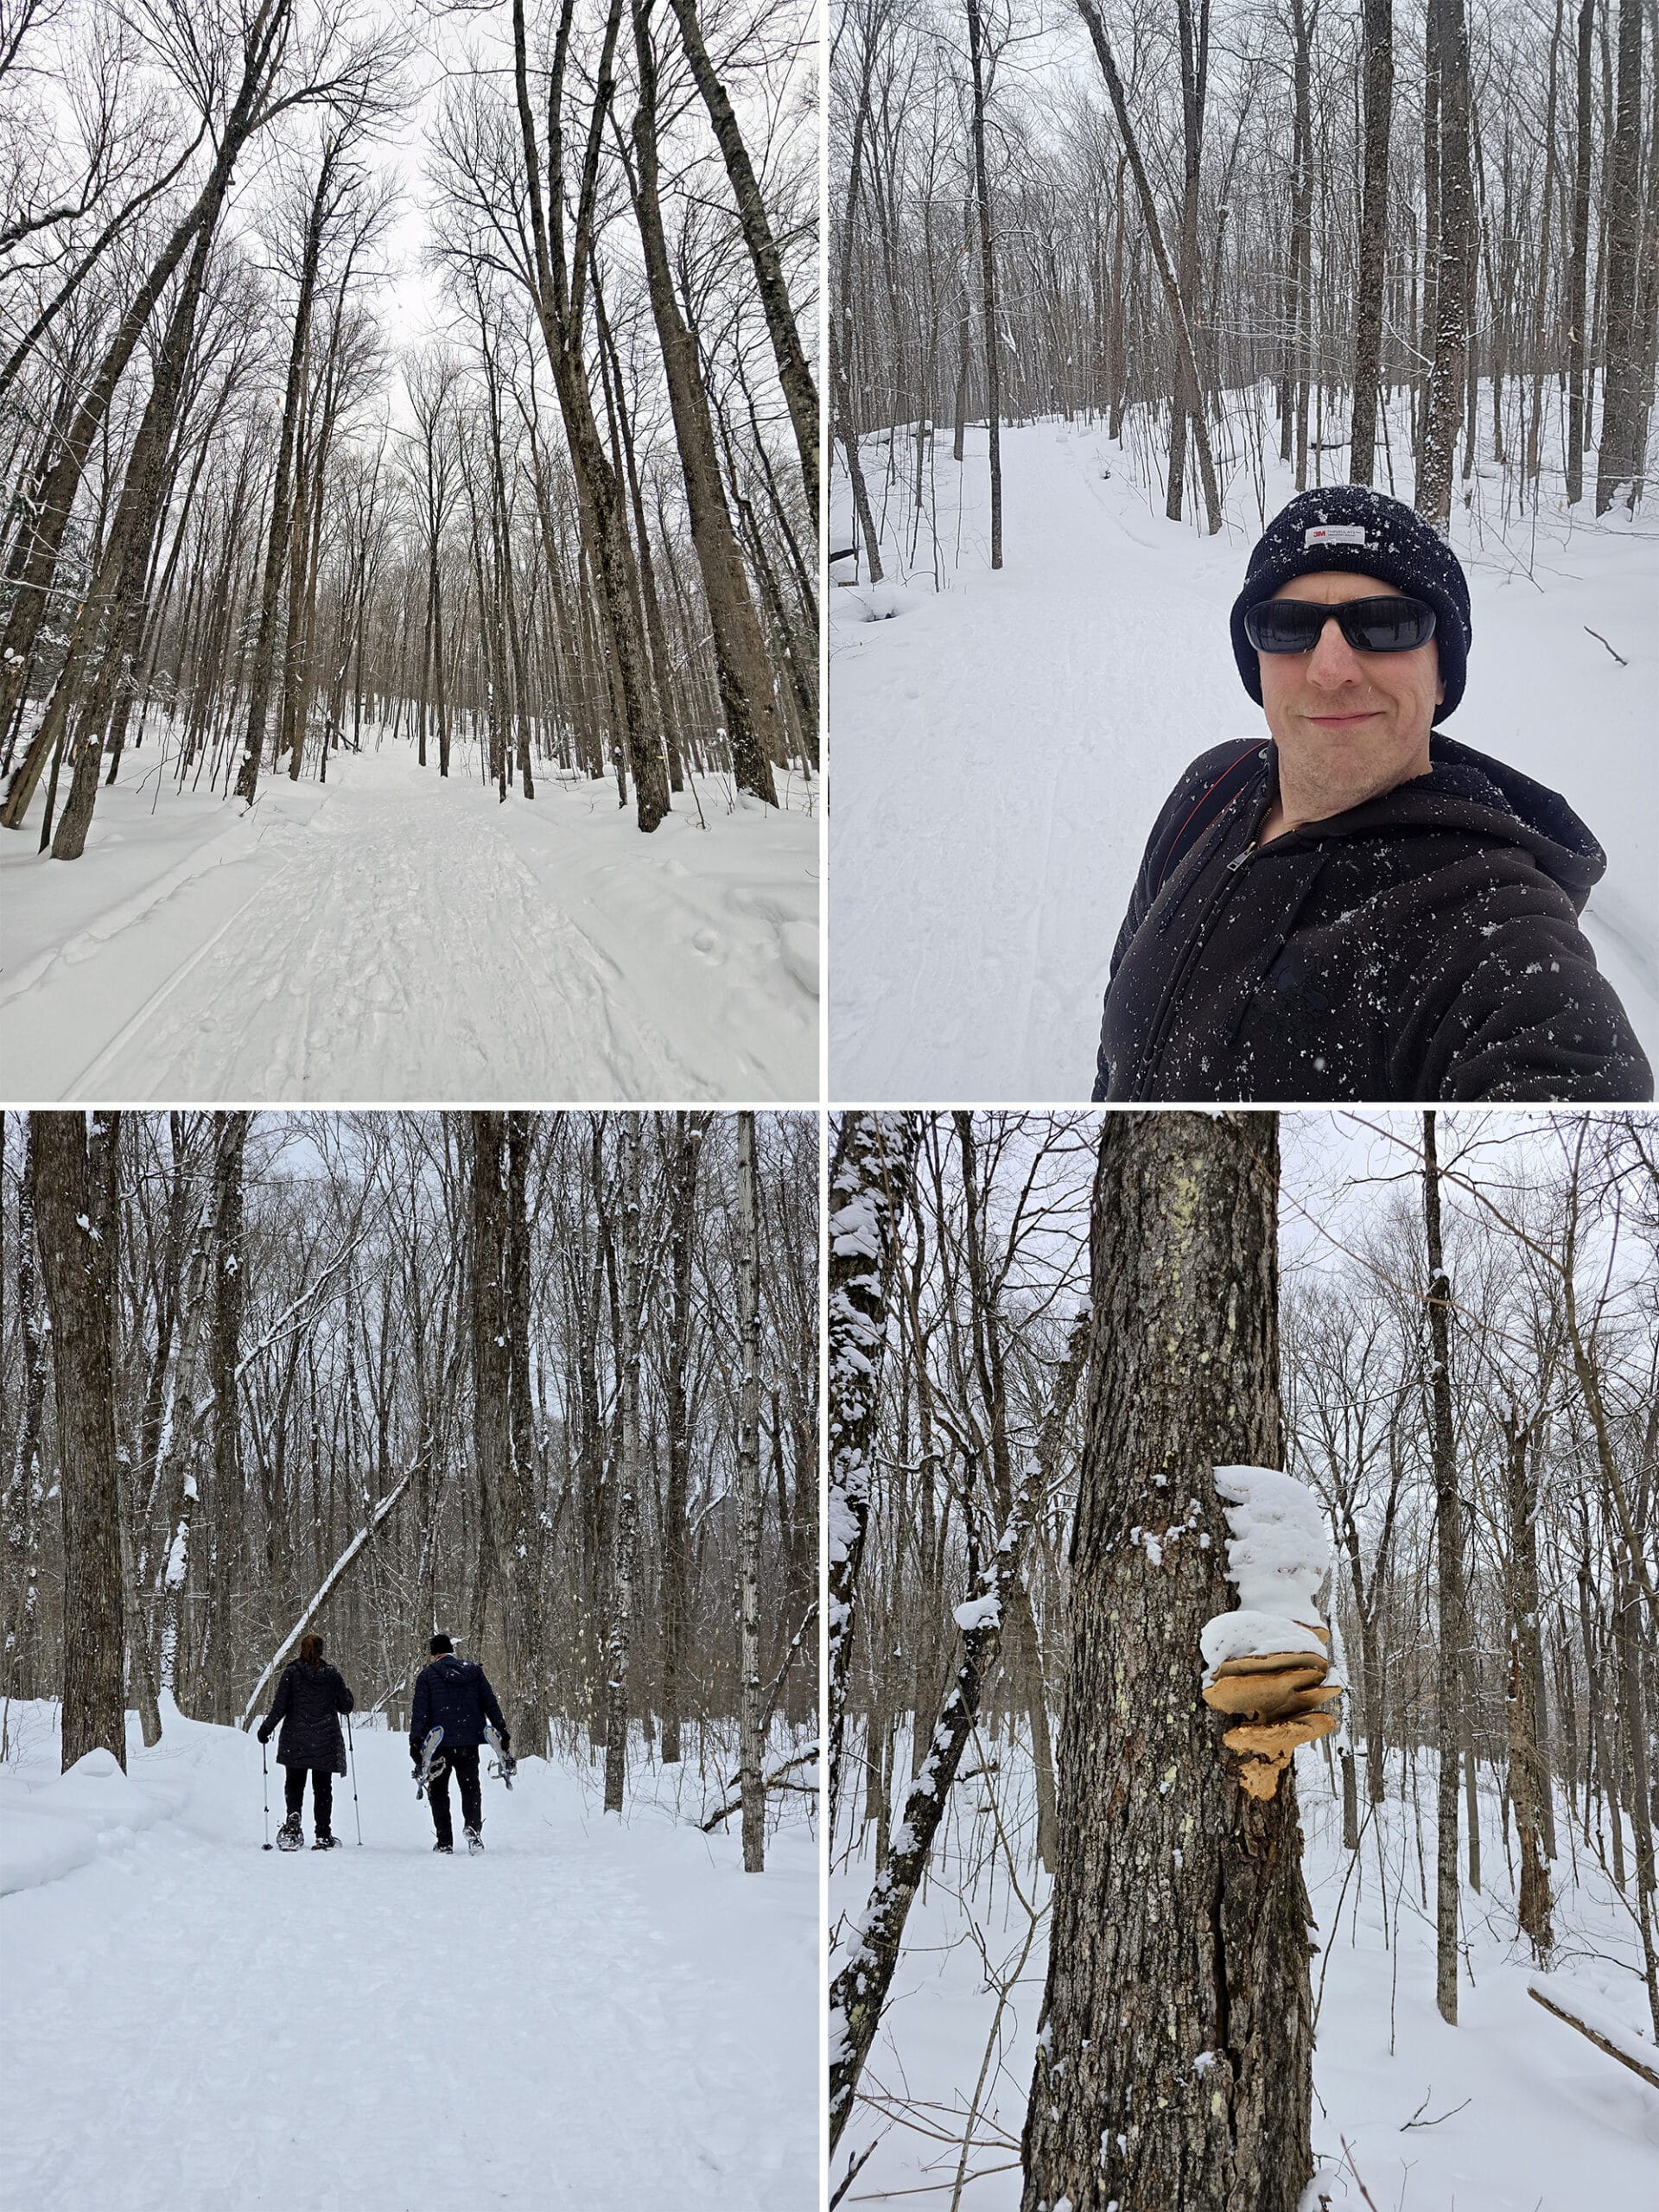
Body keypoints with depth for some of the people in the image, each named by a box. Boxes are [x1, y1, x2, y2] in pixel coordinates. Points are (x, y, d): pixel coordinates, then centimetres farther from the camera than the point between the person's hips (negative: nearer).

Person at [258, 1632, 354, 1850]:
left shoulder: (291, 1673, -3)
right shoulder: (331, 1674, 0)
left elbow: (280, 1706, -6)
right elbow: (346, 1706, 3)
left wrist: (266, 1728, 4)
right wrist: (348, 1696, 26)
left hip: (296, 1742, -1)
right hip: (326, 1742, 1)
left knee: (294, 1783, 11)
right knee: (322, 1787, 8)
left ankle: (293, 1818, -16)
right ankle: (324, 1835, 4)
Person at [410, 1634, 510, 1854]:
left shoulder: (427, 1675, -1)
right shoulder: (474, 1671, 7)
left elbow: (420, 1711, -8)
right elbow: (490, 1704, 5)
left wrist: (415, 1741, -9)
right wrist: (502, 1732, 9)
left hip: (439, 1743, -2)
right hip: (470, 1742, 2)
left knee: (438, 1791, 11)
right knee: (471, 1788, 12)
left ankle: (445, 1842, 5)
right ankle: (473, 1827, -14)